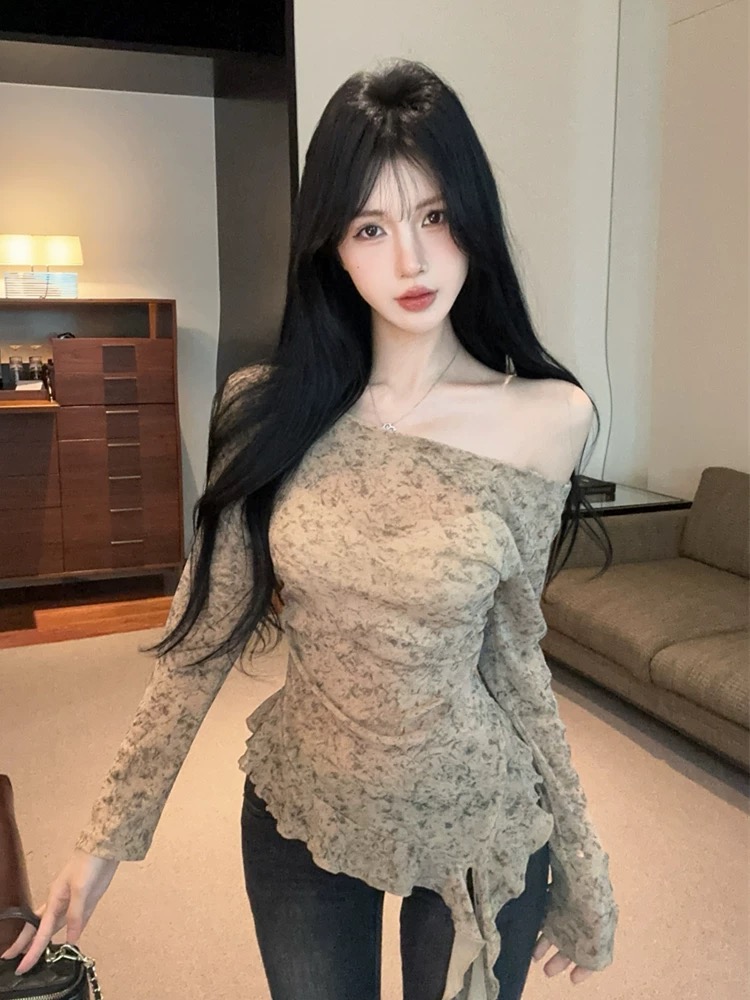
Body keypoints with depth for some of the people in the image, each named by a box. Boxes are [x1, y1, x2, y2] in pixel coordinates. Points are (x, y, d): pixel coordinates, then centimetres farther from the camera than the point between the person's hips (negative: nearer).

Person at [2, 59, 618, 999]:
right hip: (297, 815, 2)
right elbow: (203, 635, -6)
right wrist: (107, 834, -2)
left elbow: (513, 652, -5)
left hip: (481, 826, -1)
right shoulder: (267, 412, -12)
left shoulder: (547, 420, -15)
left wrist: (583, 863, 3)